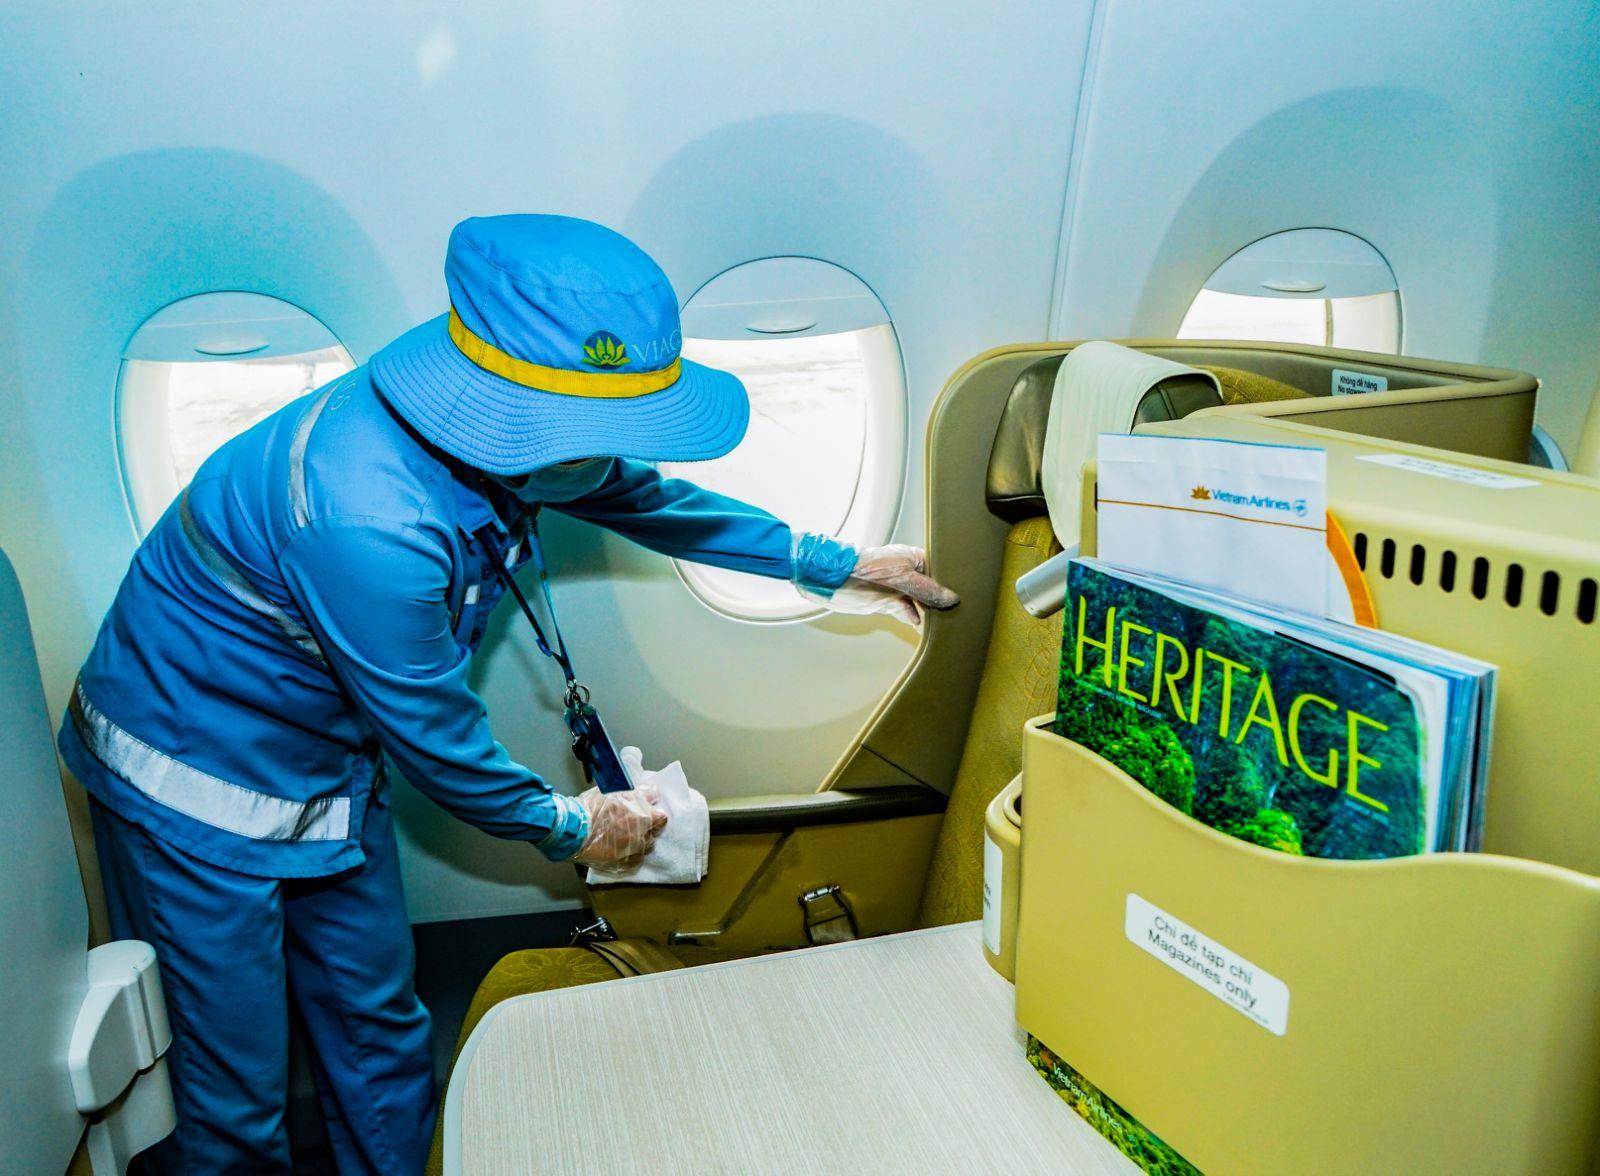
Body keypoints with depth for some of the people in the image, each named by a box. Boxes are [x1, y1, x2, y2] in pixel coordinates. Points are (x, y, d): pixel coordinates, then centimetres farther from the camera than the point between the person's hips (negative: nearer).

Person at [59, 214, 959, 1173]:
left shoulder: (495, 428, -13)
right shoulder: (370, 525, -39)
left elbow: (641, 495, 4)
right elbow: (435, 736, -24)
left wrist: (836, 565, 11)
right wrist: (570, 828, -5)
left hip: (326, 763, 8)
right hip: (199, 782, -7)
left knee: (380, 1031, 19)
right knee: (233, 1096, 7)